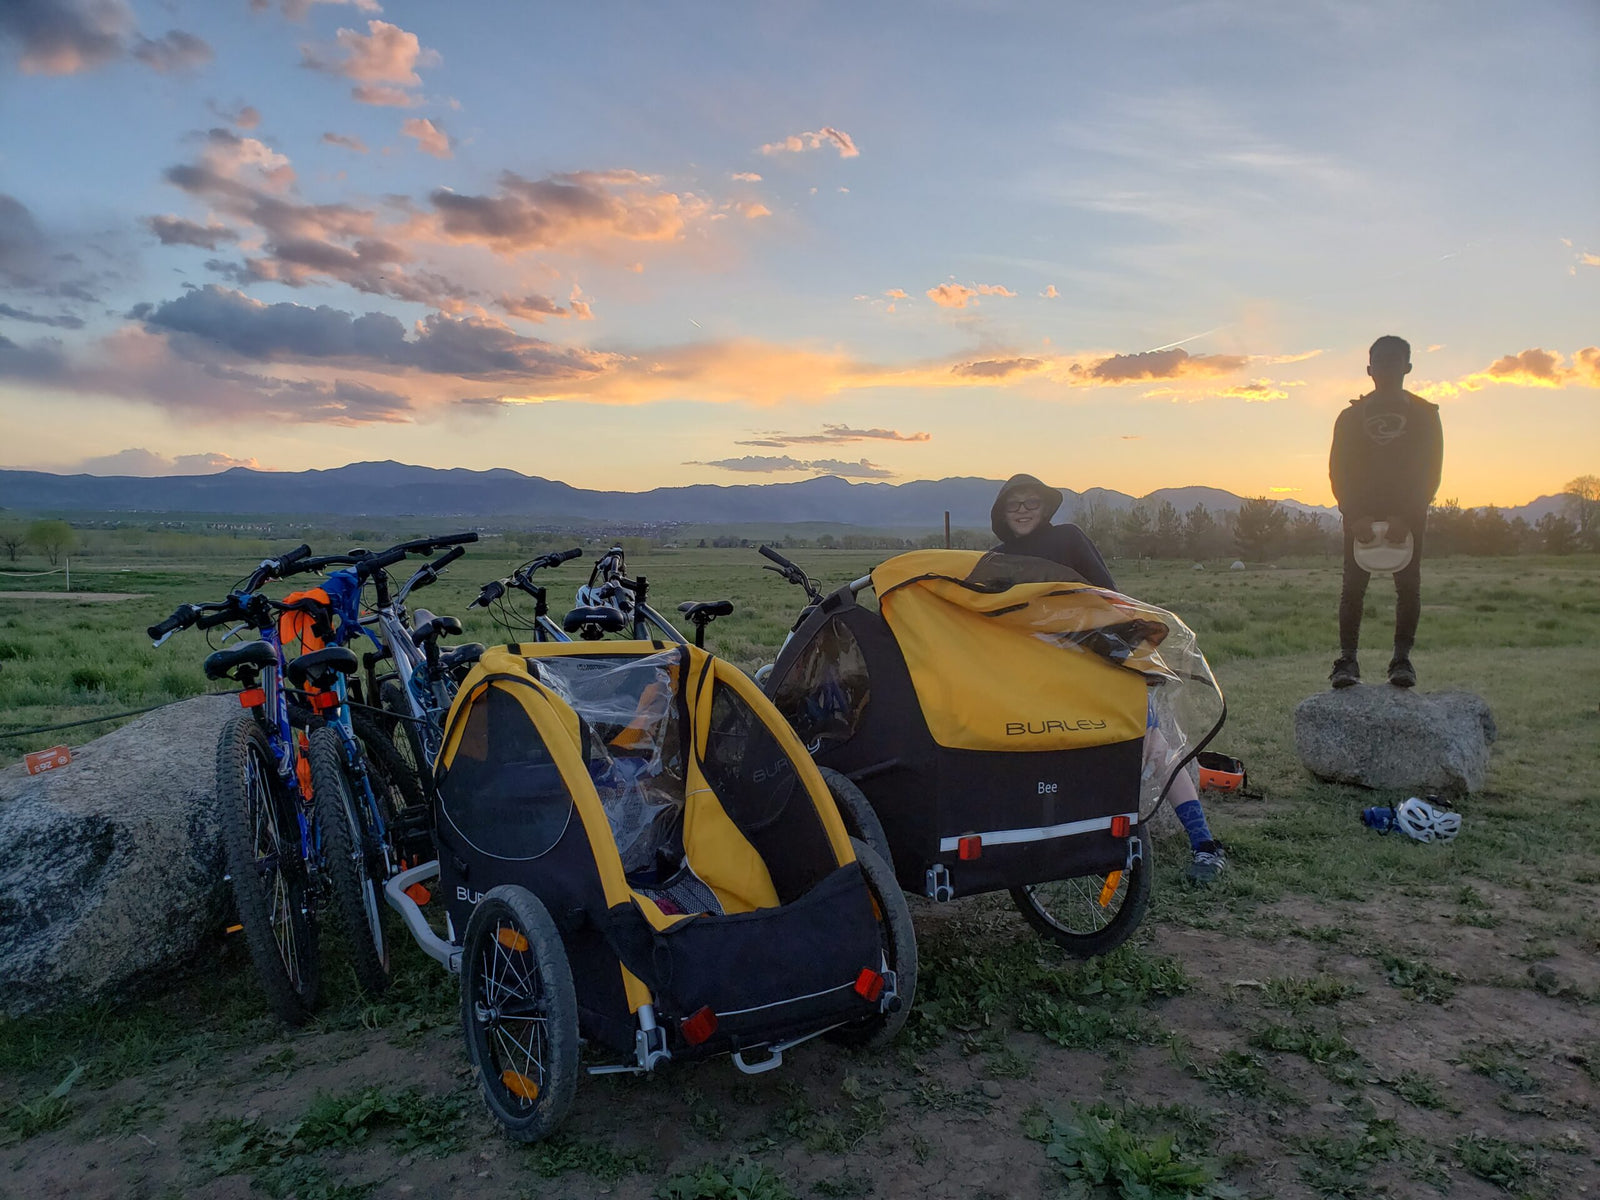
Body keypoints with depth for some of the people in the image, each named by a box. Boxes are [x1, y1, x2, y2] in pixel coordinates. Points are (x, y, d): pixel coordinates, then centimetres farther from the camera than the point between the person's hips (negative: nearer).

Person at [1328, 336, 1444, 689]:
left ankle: (1402, 659, 0)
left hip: (1408, 513, 0)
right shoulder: (1352, 416, 7)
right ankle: (1347, 658, -7)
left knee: (1408, 584, -4)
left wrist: (1407, 517, -14)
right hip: (1360, 514, 0)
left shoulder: (1424, 414, 6)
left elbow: (1430, 471, -1)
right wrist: (1355, 516, -13)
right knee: (1354, 584, -7)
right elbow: (1339, 471, 0)